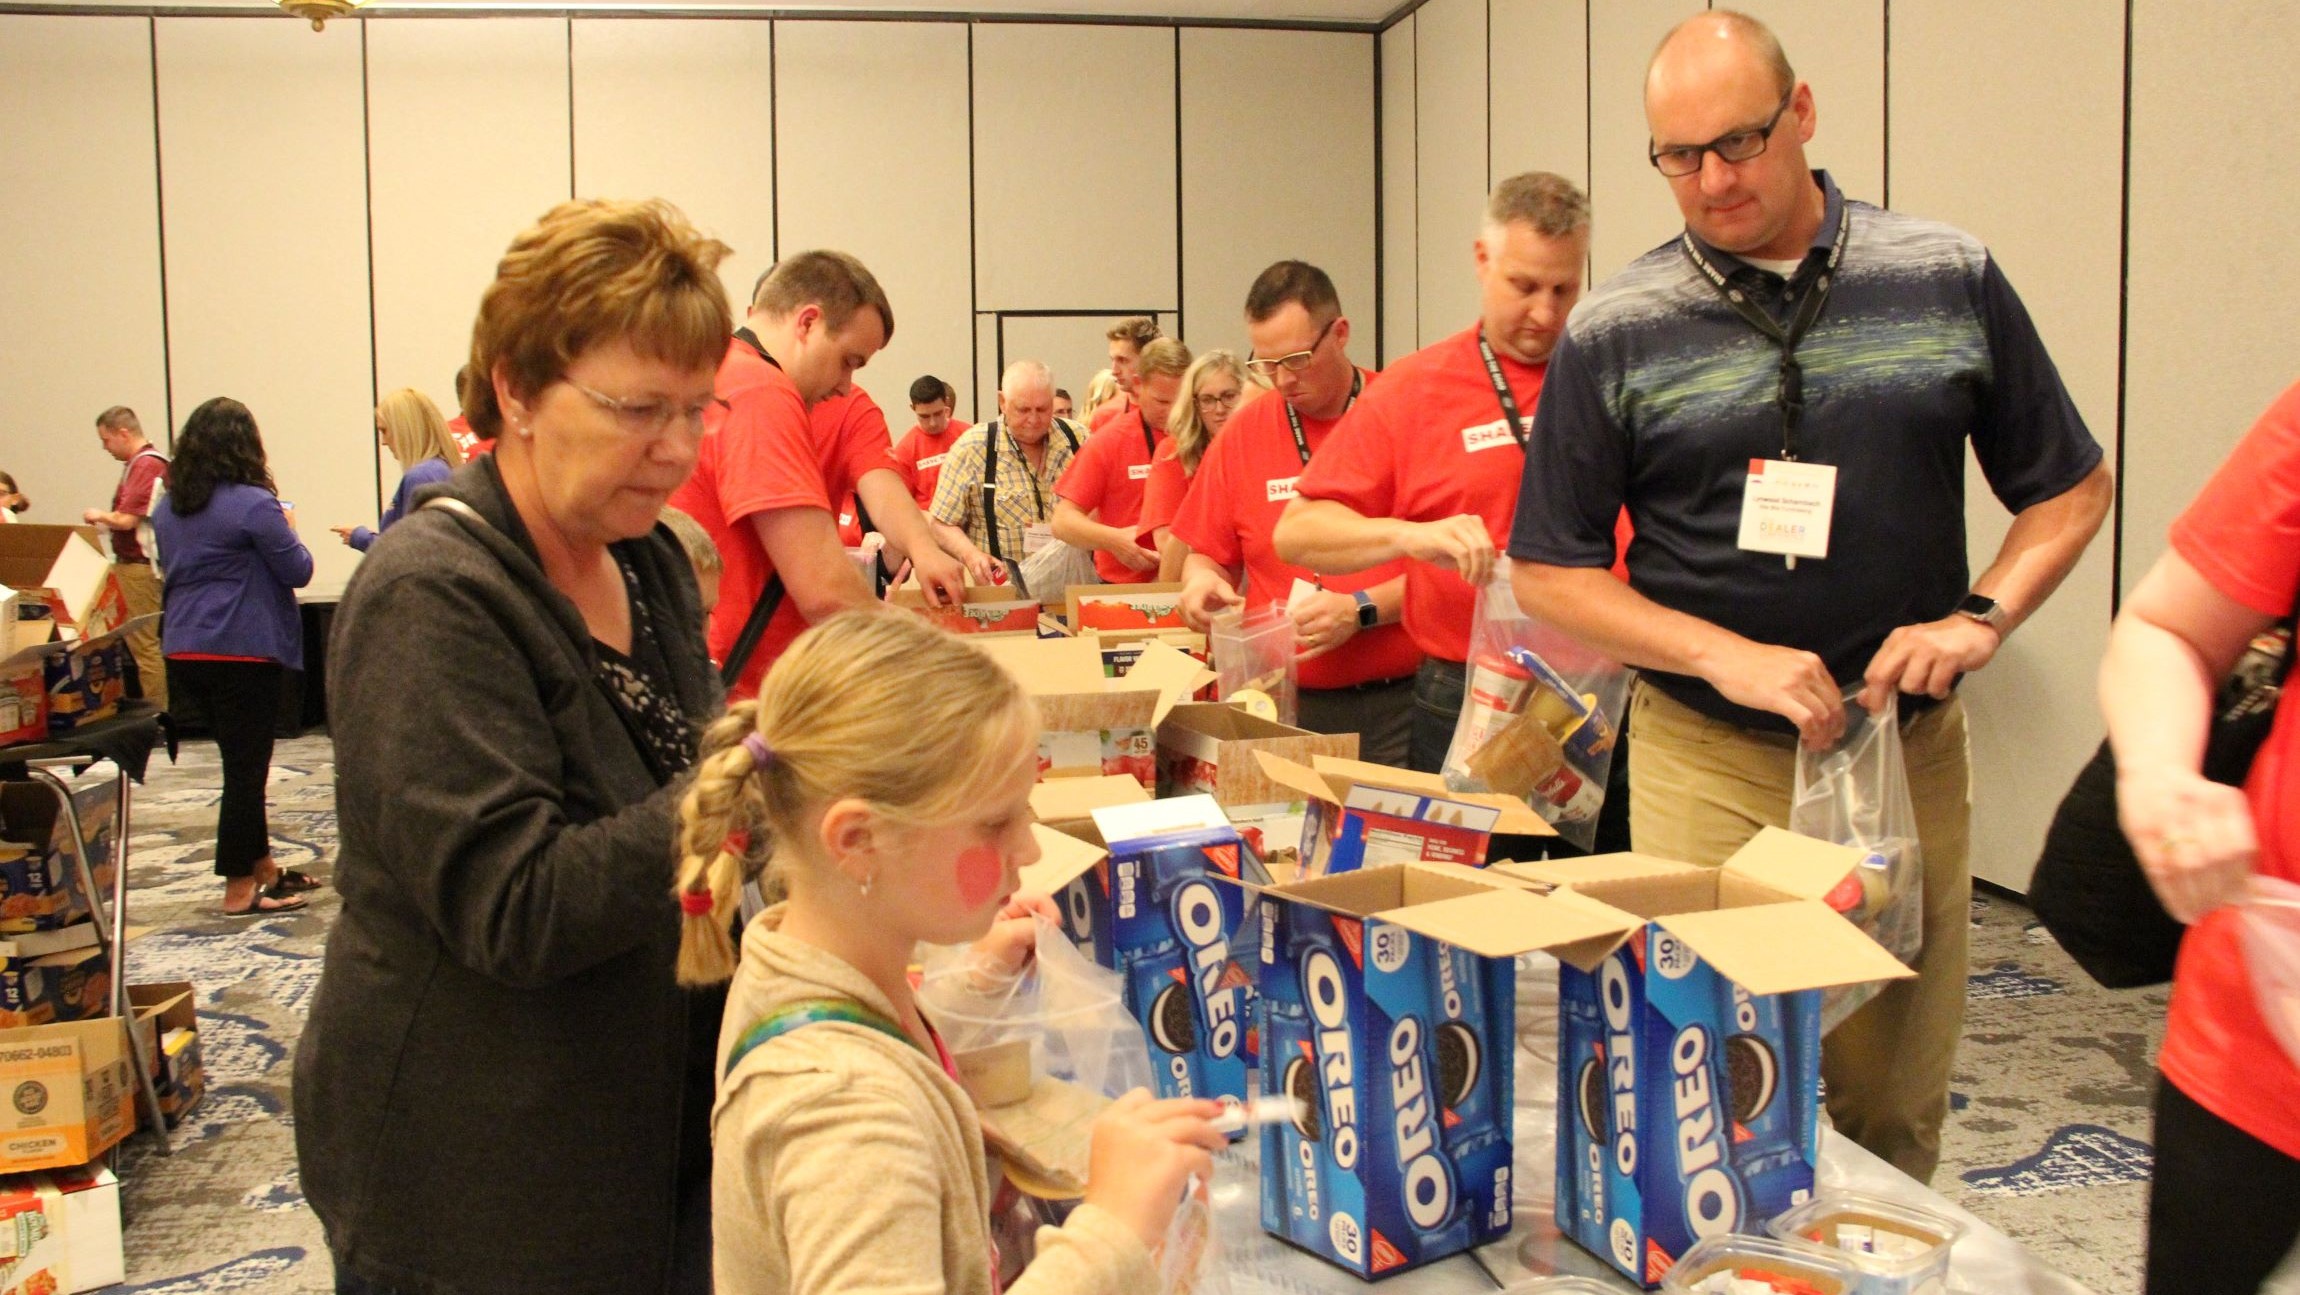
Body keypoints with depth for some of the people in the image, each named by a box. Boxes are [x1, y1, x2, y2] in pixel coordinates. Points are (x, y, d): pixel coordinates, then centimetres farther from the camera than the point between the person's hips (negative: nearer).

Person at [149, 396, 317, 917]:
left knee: (241, 762, 18)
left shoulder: (168, 507, 9)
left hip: (184, 649, 8)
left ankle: (263, 867, 28)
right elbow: (298, 570, -11)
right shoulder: (252, 504, -14)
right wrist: (286, 532, 9)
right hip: (242, 650, -7)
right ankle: (240, 891, 5)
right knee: (246, 766, 0)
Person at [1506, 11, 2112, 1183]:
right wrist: (1726, 655, -14)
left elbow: (2069, 488, 10)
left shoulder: (1947, 281, 2)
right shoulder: (1615, 332, -3)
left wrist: (1978, 617, -8)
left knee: (1895, 1106, 12)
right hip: (1706, 765, -1)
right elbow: (1550, 571, -1)